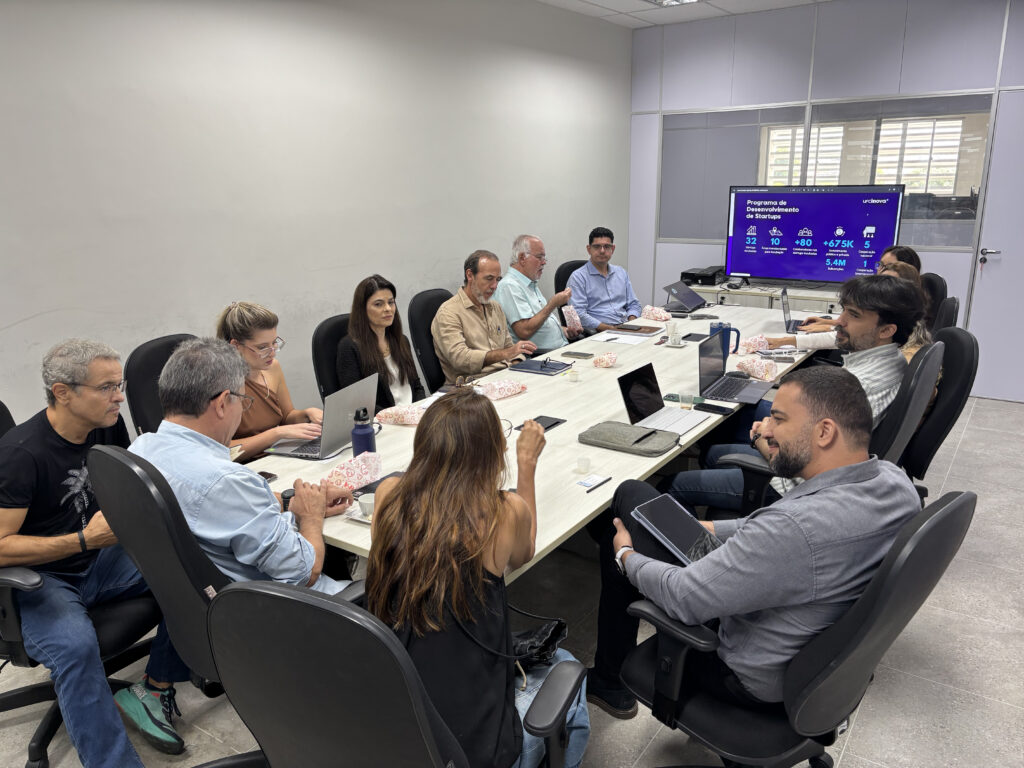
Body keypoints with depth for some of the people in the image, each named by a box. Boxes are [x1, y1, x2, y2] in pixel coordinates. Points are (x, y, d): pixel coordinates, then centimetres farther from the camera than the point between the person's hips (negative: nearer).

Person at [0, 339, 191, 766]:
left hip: (99, 558, 7)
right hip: (39, 579, -6)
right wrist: (84, 540, -26)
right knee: (75, 645, -35)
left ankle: (152, 690, -5)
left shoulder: (109, 426, -2)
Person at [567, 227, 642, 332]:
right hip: (599, 333, -6)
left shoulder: (622, 273, 20)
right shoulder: (578, 277, 0)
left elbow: (634, 304, 22)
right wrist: (609, 328, -18)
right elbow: (579, 315, -11)